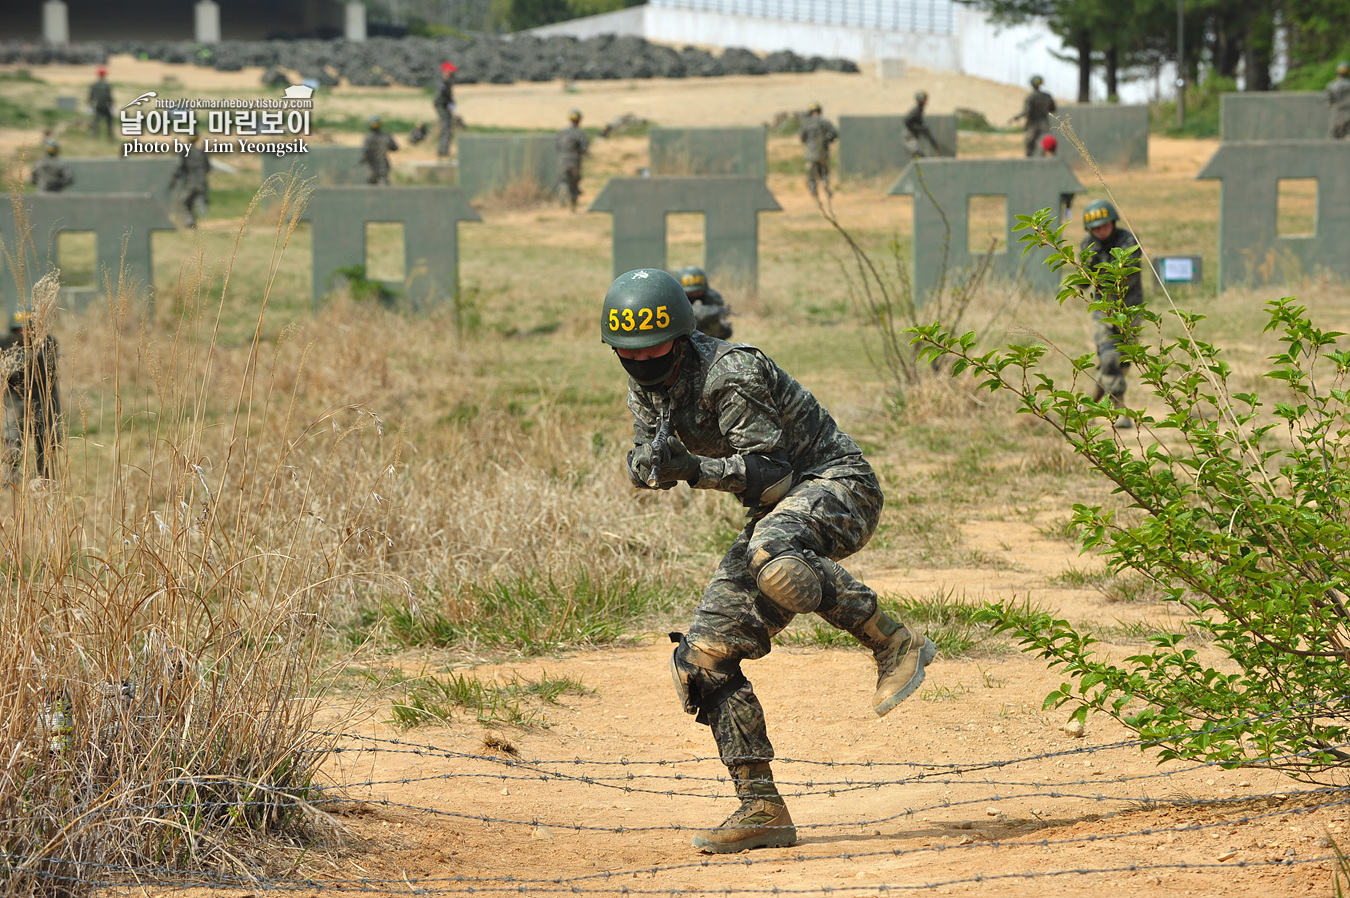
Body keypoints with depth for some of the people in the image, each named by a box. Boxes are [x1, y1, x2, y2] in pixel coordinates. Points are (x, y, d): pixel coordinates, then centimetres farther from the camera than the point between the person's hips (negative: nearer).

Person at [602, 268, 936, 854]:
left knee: (771, 555, -43)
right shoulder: (646, 387, 3)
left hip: (835, 484, -9)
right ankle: (761, 811, 1)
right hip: (777, 514, 9)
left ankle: (894, 643, -25)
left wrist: (695, 469, -37)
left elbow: (769, 472, -24)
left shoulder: (731, 374, -22)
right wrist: (652, 465, -17)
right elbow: (643, 468, 6)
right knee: (704, 659, -3)